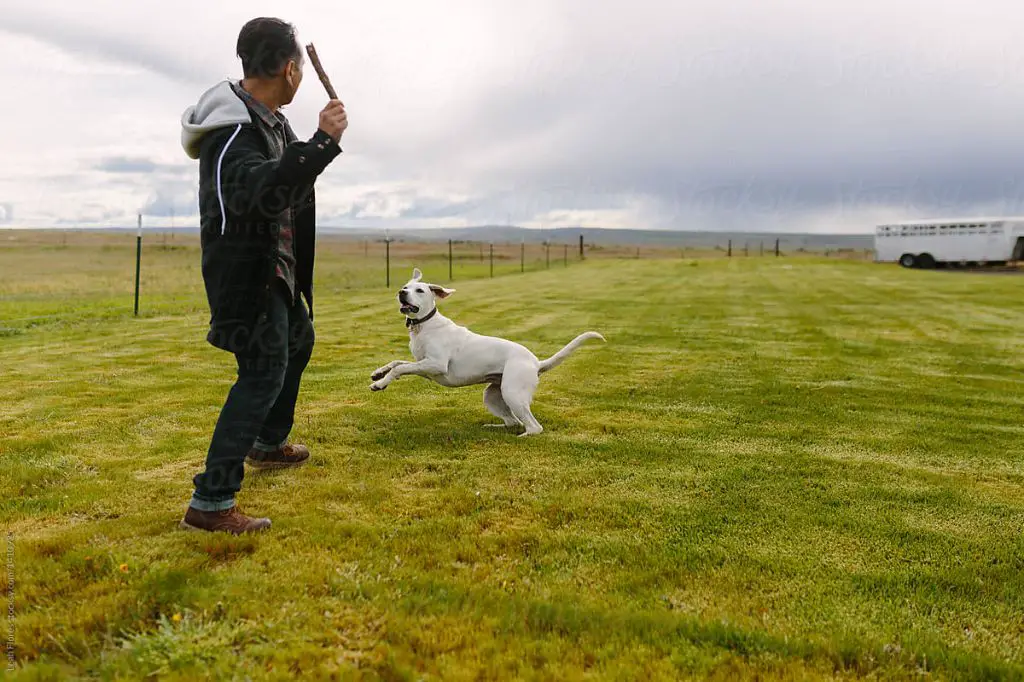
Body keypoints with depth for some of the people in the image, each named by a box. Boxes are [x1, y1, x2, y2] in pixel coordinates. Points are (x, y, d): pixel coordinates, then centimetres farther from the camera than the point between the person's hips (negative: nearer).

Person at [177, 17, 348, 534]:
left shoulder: (266, 117, 7)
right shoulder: (232, 128, -24)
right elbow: (259, 193, -42)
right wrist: (321, 144, -45)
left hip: (274, 265, 11)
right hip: (245, 271, -11)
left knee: (298, 340, 25)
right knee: (264, 373, -14)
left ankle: (269, 443, 42)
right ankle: (210, 502, -11)